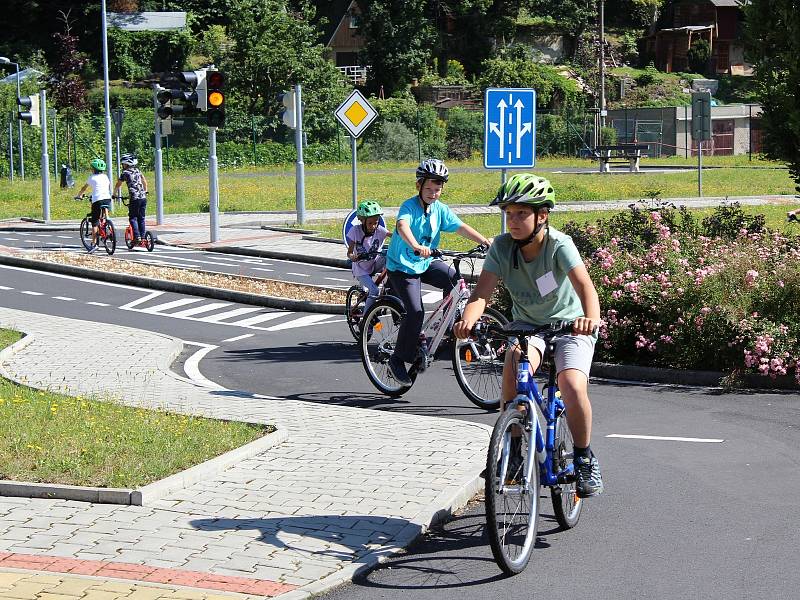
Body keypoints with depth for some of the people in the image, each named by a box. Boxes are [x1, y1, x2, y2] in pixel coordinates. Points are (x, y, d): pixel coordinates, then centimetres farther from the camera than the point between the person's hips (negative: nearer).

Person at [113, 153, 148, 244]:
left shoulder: (125, 173, -2)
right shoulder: (137, 171, 15)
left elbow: (118, 185, 5)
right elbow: (145, 182, 26)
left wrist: (115, 194, 20)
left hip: (134, 198, -6)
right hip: (143, 197, 6)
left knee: (133, 218, 1)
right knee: (141, 218, 12)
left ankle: (137, 237, -10)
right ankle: (142, 237, 11)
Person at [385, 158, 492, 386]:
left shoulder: (440, 209, 0)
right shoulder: (409, 206, -19)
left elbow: (461, 227, -5)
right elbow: (402, 226, -39)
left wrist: (485, 241, -20)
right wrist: (416, 247, -58)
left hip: (425, 264, 6)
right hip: (402, 266, -6)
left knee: (454, 277, -21)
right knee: (415, 312, -16)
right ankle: (397, 360, -2)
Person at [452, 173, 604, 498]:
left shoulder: (559, 244, -23)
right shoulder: (502, 247, -14)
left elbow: (584, 285, -38)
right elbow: (482, 292, -23)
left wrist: (591, 317, -60)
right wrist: (468, 320, -45)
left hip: (569, 325, -3)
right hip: (526, 325, 3)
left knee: (573, 386, -26)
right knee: (513, 365, -29)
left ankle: (584, 458, 0)